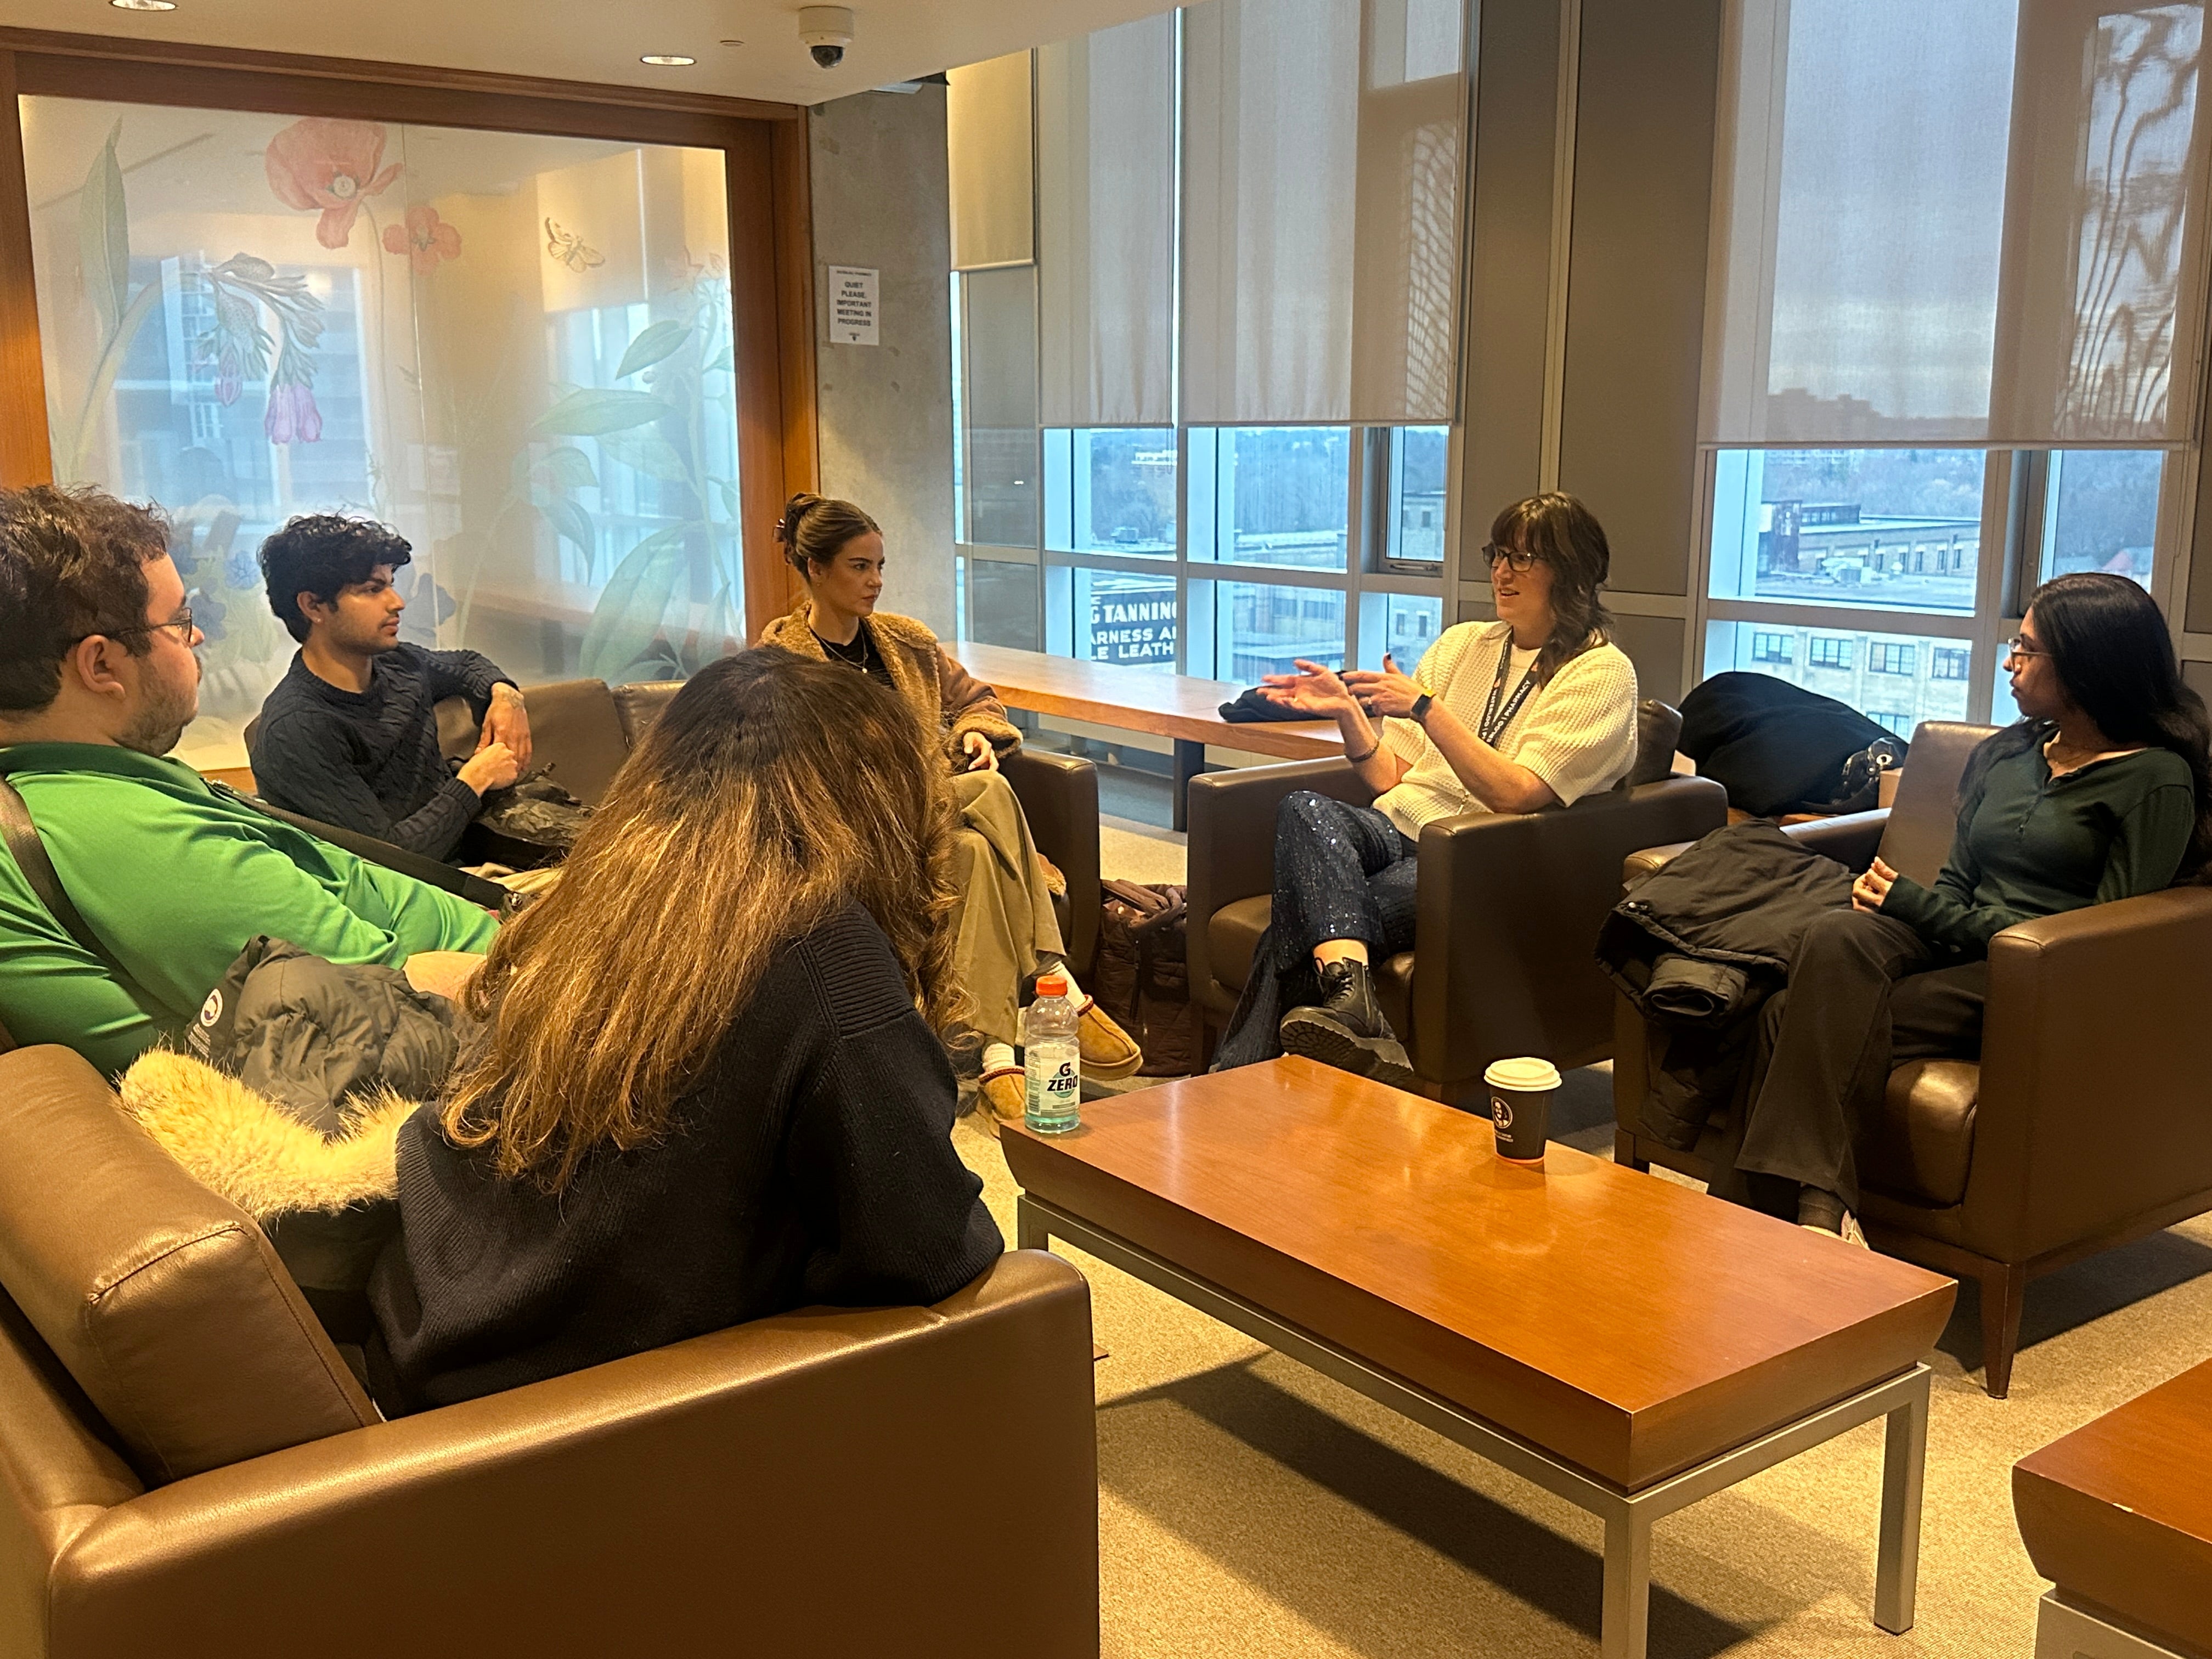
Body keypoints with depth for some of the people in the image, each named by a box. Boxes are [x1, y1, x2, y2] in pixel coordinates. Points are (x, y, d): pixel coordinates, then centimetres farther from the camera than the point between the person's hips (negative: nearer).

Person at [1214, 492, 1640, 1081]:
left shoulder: (1602, 673, 2)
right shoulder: (1462, 643, 20)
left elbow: (1517, 794, -13)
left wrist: (1425, 707, -18)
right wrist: (1348, 713, -2)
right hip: (1398, 830, 5)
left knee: (1302, 918, -30)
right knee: (1305, 809, -32)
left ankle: (1241, 1076, -26)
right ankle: (1350, 995, -51)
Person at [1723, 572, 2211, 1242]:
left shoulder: (2156, 779, 0)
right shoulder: (2002, 755, 21)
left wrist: (1921, 907, -10)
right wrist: (1899, 900, -6)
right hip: (1958, 952, 6)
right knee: (1836, 936, -30)